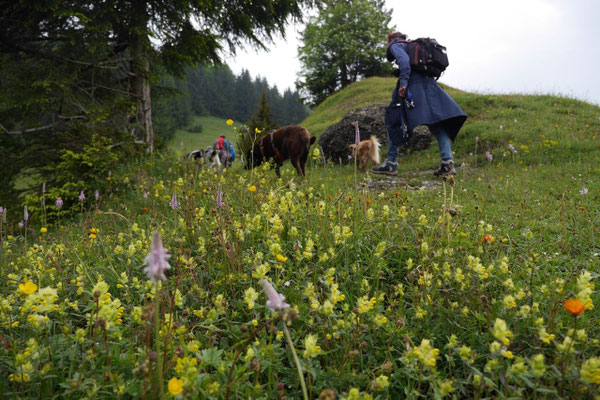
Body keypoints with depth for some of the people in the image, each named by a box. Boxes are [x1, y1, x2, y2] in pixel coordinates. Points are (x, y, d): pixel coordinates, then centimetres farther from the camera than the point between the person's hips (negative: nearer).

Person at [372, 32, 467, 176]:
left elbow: (404, 60, -11)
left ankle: (391, 163, 2)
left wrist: (403, 82, -20)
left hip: (412, 85, -6)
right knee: (437, 125, 1)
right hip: (429, 83, 7)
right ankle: (447, 162, -12)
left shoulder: (396, 45, 11)